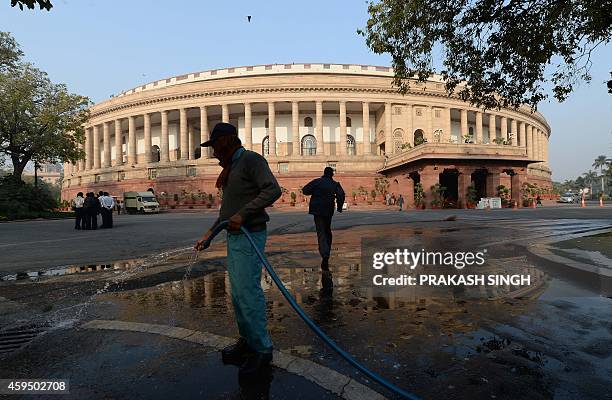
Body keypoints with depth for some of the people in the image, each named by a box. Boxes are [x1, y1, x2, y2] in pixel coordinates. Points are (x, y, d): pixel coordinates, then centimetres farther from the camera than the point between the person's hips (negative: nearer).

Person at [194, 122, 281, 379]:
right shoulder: (230, 168, 20)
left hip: (249, 235, -9)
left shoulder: (251, 160, -8)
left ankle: (262, 350, 6)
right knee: (237, 293, 13)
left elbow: (273, 190, -23)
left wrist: (242, 214, -26)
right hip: (234, 235, 9)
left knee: (248, 292, -7)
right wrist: (209, 234, 17)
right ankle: (246, 341, 27)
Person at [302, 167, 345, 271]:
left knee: (321, 233, -7)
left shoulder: (317, 181, 0)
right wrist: (339, 206, -4)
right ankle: (327, 252, 29)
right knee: (327, 231, 21)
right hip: (329, 211, 2)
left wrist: (314, 191, 10)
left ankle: (325, 256, -24)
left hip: (317, 210, -2)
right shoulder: (335, 184, 4)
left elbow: (305, 190, -7)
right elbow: (341, 194, -14)